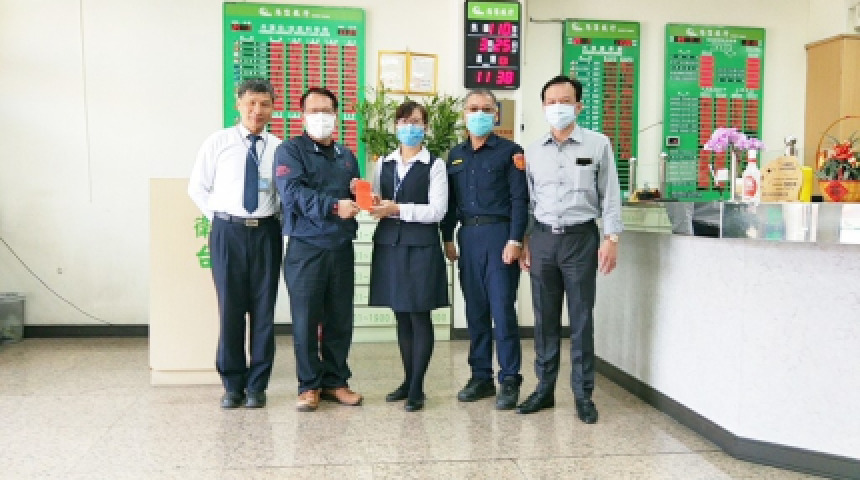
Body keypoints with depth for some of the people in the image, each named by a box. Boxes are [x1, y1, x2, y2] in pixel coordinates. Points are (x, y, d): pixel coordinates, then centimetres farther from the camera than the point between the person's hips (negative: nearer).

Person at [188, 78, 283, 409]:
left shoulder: (279, 148, 2)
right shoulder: (218, 142, 1)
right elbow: (197, 187, 7)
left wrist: (275, 217, -2)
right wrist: (219, 219, 2)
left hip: (266, 233, 1)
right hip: (228, 232, -1)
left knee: (263, 310, 5)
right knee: (230, 309, 5)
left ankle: (256, 385, 17)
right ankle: (232, 384, 18)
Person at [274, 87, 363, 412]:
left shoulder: (346, 156, 19)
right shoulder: (290, 150, 0)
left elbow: (355, 200, 22)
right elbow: (293, 193, -15)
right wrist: (333, 206, -24)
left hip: (342, 247, 5)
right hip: (305, 247, -5)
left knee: (340, 319, 9)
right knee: (306, 319, 1)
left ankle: (335, 381, 21)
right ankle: (309, 385, 12)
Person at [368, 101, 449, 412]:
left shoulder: (434, 165, -1)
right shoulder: (383, 164, 13)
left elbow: (437, 210, -9)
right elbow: (376, 204, 13)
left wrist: (399, 209, -17)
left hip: (421, 246, -4)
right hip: (389, 244, 4)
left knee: (420, 316, -2)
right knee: (401, 316, 9)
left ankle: (417, 388, 6)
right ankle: (408, 380, 21)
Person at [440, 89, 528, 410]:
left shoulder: (510, 151, -1)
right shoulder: (455, 155, 14)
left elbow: (519, 199, -7)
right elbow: (450, 201, 16)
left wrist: (515, 240, -14)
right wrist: (448, 238, 10)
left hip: (499, 234, -5)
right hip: (468, 236, 5)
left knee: (502, 310, -4)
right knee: (475, 310, 9)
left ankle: (509, 380, 6)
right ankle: (481, 376, 19)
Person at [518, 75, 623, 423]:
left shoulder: (598, 144, 0)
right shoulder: (533, 150, 8)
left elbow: (610, 195, 0)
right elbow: (527, 200, 11)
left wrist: (611, 238, -7)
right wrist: (523, 242, 8)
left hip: (581, 237, -2)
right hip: (542, 238, 3)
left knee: (582, 318, 2)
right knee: (544, 317, 8)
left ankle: (583, 394, 12)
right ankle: (544, 388, 19)